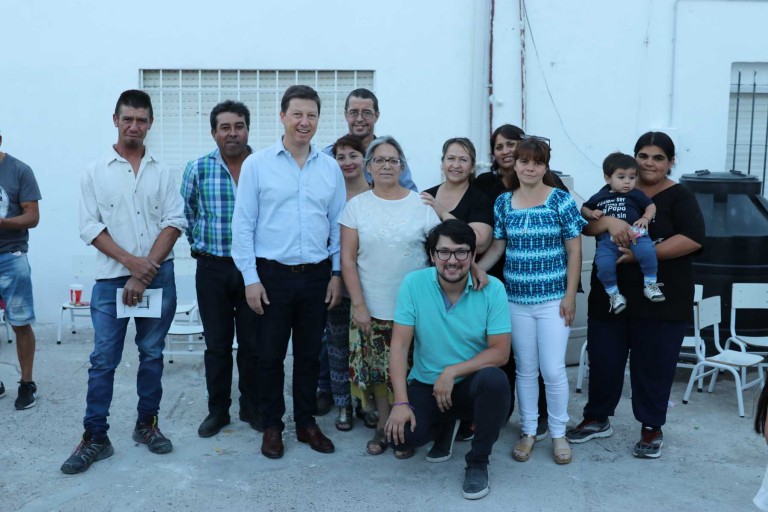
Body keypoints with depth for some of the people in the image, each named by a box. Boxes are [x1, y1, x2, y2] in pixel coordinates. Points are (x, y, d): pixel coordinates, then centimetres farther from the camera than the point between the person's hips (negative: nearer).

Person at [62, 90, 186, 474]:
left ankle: (147, 424, 24)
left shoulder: (162, 173, 6)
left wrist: (146, 271, -11)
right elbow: (90, 227, -1)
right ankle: (95, 438, 11)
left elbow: (174, 223, -1)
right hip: (111, 278, -1)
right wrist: (132, 261, -13)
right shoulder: (95, 172, 4)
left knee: (152, 353, 10)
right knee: (104, 359, 1)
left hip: (158, 277, 1)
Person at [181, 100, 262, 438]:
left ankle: (252, 407, 25)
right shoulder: (198, 169, -1)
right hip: (212, 269, 0)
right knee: (217, 344, 9)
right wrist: (200, 245, 11)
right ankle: (217, 410, 24)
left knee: (252, 343, 9)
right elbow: (186, 214, 12)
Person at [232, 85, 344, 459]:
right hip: (272, 274, -2)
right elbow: (243, 225, -3)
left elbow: (338, 225, 9)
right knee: (270, 355, 7)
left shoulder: (330, 168, 6)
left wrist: (337, 274, 5)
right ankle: (272, 426, 24)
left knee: (309, 354, 13)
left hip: (317, 275, 3)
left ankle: (306, 423, 28)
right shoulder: (257, 164, -3)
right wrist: (250, 278, -7)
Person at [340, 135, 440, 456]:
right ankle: (383, 426, 29)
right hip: (372, 308, 1)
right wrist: (358, 305, -5)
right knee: (378, 370, 9)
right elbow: (347, 259, -1)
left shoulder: (422, 204, -1)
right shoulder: (357, 206, 1)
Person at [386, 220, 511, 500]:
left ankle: (477, 463, -7)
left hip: (472, 382, -1)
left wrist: (452, 372, -20)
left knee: (495, 380, -34)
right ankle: (444, 428, 16)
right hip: (425, 384, 1)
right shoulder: (413, 283, -11)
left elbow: (500, 352, -12)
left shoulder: (493, 288, -13)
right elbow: (399, 345, -11)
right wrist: (401, 402, -19)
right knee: (400, 435, -23)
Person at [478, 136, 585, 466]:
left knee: (553, 369, 0)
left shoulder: (561, 201, -4)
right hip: (516, 299, 3)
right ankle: (528, 432, 26)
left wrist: (570, 296, -6)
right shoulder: (503, 203, 5)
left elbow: (574, 251, -3)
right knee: (525, 369, 10)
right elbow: (496, 248, 7)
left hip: (553, 299, -2)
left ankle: (558, 433, 21)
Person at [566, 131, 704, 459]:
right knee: (603, 359, 10)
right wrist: (609, 220, -21)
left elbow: (692, 240, -15)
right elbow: (586, 225, 1)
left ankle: (652, 429, 24)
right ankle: (597, 419, 29)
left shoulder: (679, 197, -2)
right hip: (609, 295, 3)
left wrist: (641, 254, -21)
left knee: (653, 365, 6)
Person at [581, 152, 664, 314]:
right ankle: (613, 293, 0)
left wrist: (645, 218, -3)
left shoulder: (635, 194, 15)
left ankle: (650, 284, -9)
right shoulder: (600, 197, 19)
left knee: (646, 251, -32)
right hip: (607, 239, 1)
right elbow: (584, 209, 29)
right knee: (604, 265, -26)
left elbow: (651, 206, 16)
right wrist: (591, 214, 6)